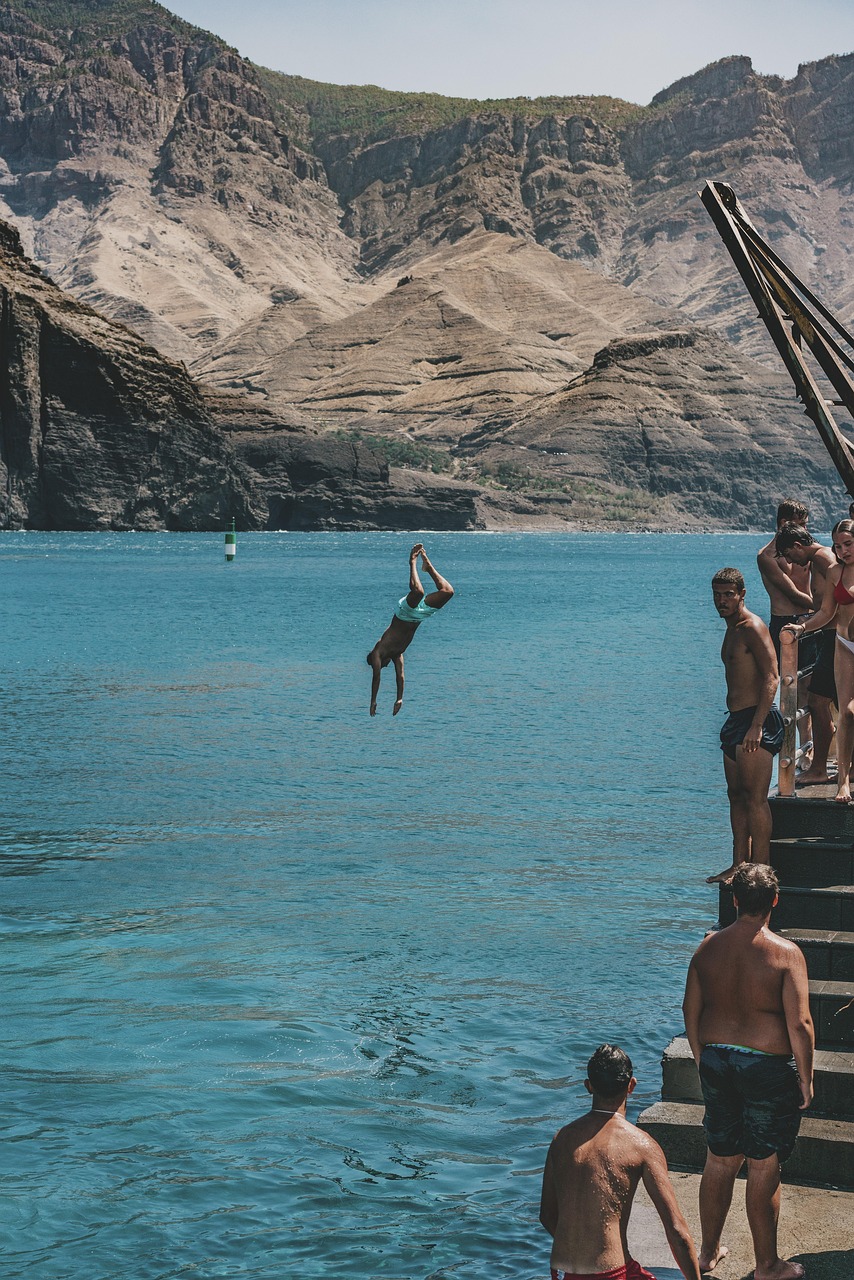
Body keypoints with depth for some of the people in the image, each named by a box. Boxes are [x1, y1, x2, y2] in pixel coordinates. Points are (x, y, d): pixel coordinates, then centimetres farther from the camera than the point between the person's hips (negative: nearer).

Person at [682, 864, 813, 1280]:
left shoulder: (708, 947, -2)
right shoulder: (785, 953, -15)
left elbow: (690, 1010, 5)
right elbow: (800, 1023, -17)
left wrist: (702, 1060, 19)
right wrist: (806, 1078, -4)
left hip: (716, 1059, 5)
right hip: (767, 1066, -5)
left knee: (719, 1160, 18)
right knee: (764, 1167, 6)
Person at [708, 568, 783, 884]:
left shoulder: (752, 628, -12)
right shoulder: (732, 629, 18)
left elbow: (772, 678, -20)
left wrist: (756, 726, -26)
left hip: (756, 720, -10)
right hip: (737, 721, 10)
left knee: (755, 798, -10)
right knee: (737, 796, 12)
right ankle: (739, 866, 18)